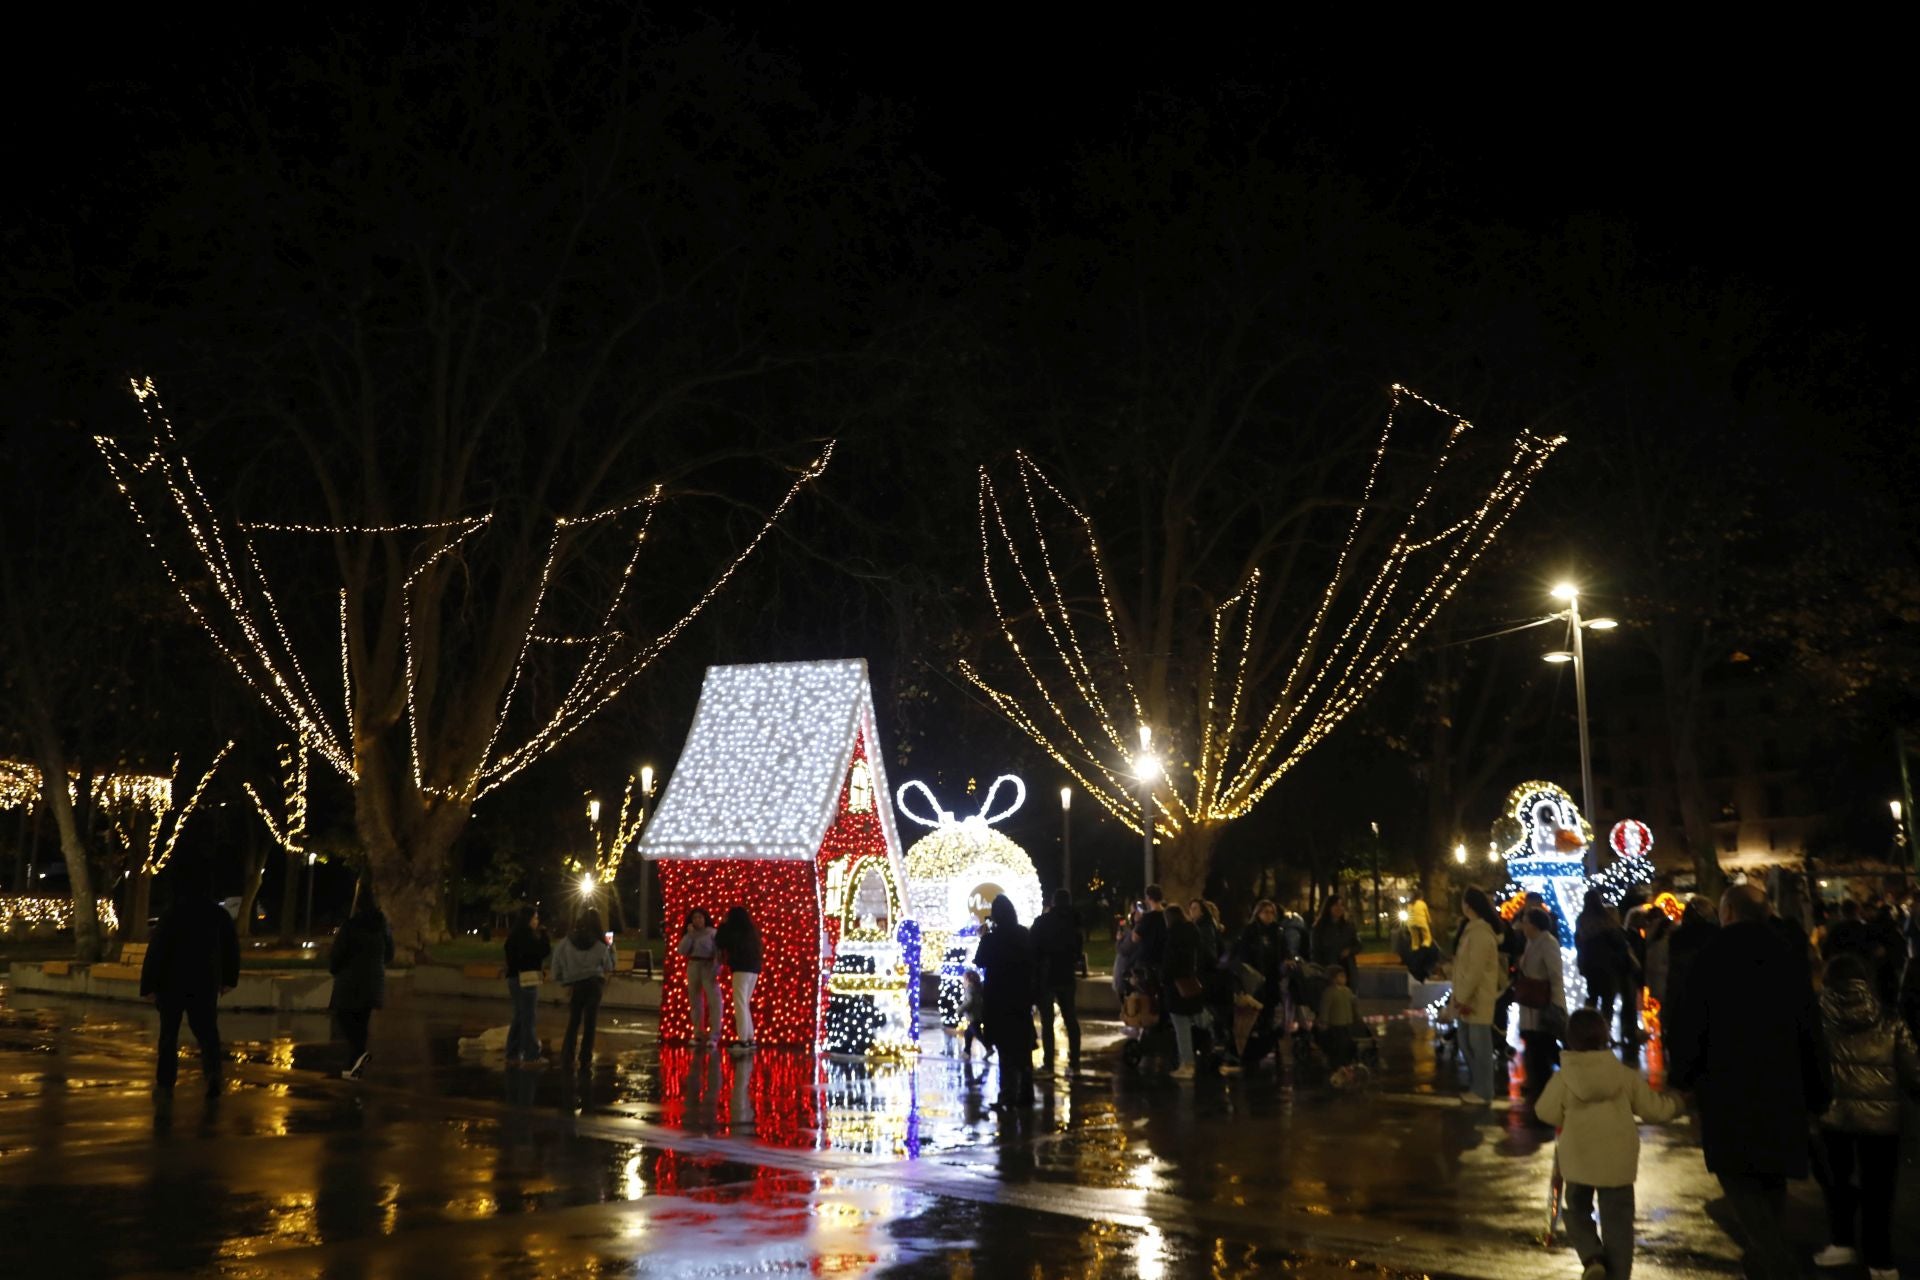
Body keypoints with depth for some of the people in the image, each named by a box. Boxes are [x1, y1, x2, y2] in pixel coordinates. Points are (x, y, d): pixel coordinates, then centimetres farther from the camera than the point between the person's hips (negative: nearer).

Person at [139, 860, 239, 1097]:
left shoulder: (171, 915, -9)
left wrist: (148, 986, -8)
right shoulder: (219, 915, 1)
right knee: (207, 1031, 7)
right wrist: (229, 979, 19)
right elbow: (231, 948, 8)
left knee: (169, 1035, 10)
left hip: (172, 983, -2)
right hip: (205, 984, 2)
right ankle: (212, 1071, -17)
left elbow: (156, 952, -11)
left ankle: (165, 1085, 12)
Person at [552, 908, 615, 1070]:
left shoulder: (567, 942, -1)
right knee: (590, 1022, 6)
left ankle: (567, 1059, 1)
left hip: (575, 985, 1)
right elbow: (609, 967, 6)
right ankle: (585, 1060, 4)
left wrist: (561, 980, 4)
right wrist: (611, 948, 18)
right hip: (594, 984, -1)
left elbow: (557, 963, -4)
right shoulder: (600, 944, -1)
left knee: (573, 1023, 10)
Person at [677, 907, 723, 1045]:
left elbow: (718, 952, -9)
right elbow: (682, 951, -1)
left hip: (708, 968, -5)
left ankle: (714, 1036, -18)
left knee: (714, 1000, -15)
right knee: (695, 1002, 9)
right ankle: (698, 1034, 19)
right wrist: (689, 934, -8)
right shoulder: (690, 934, 11)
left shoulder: (712, 933, -2)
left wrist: (716, 970, -19)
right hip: (693, 967, 5)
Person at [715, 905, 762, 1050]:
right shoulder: (751, 932, 15)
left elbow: (719, 943, 2)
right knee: (745, 1005, 15)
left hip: (742, 970, -8)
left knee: (740, 1005, -8)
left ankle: (742, 1041, -14)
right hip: (753, 970, 8)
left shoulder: (735, 932, -7)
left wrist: (723, 925, 11)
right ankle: (749, 1039, 13)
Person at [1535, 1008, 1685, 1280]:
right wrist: (1675, 1104, 26)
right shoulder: (1624, 1074, -3)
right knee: (1617, 1219, 9)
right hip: (1619, 1161, 1)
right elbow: (1652, 1108, 5)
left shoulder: (1564, 1077, -9)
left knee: (1576, 1209, 19)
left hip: (1579, 1160, -1)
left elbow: (1547, 1113, -5)